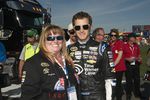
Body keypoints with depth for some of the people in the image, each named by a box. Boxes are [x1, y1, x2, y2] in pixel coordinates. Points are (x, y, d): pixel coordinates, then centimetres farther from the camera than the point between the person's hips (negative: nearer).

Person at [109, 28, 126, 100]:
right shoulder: (109, 44, 8)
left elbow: (120, 55, -13)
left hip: (119, 68, -4)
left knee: (118, 84, 3)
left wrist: (114, 64, -18)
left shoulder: (120, 42, -6)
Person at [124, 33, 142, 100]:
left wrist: (139, 58, -2)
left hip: (136, 64, 5)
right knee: (129, 80, 3)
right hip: (128, 65, -4)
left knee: (137, 79, 13)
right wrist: (128, 59, -20)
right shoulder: (125, 46, -8)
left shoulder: (136, 46, 7)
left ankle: (137, 93, 31)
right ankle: (128, 94, 17)